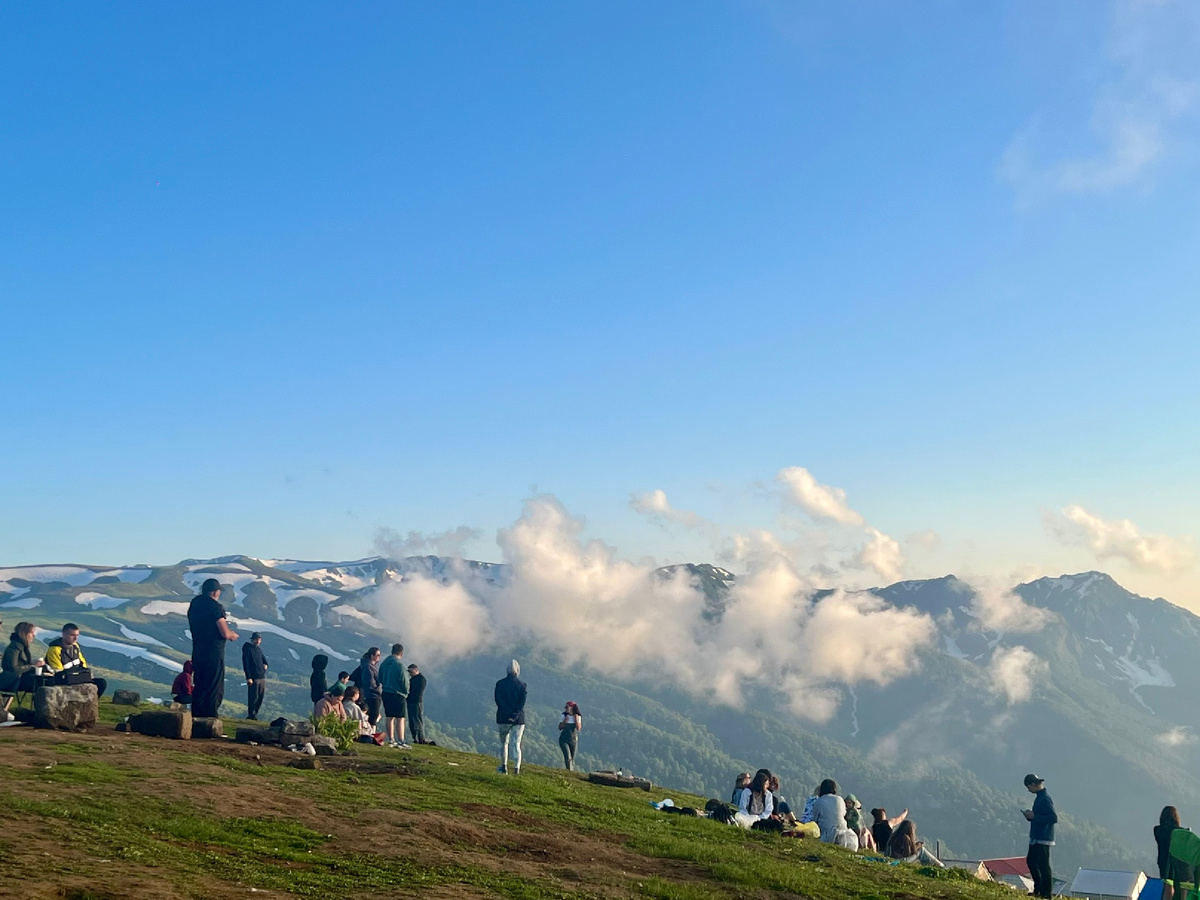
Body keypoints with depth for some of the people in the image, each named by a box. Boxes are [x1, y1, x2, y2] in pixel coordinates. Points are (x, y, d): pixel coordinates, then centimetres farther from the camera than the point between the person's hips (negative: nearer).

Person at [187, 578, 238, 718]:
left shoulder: (193, 605, 12)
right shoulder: (215, 606, -12)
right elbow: (225, 633, -17)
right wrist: (233, 635, 6)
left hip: (197, 653, 7)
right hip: (214, 653, -7)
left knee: (199, 689, 13)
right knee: (214, 691, -3)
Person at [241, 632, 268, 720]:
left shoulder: (259, 649, 18)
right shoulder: (247, 648, -5)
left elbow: (263, 658, 33)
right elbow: (245, 664, -11)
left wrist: (265, 665, 9)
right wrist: (248, 678, -17)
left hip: (262, 677, 8)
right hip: (253, 678, -8)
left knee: (261, 696, 7)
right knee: (253, 697, -8)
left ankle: (255, 714, 16)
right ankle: (251, 715, 0)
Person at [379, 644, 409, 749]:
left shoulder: (384, 663, 7)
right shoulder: (399, 665, -16)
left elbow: (380, 678, 13)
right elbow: (404, 681, -13)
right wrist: (406, 692, 3)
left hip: (385, 693, 7)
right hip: (398, 694, -7)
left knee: (389, 717, 14)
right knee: (400, 718, -4)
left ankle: (391, 740, 20)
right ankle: (401, 741, -7)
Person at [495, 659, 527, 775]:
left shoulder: (500, 684, 0)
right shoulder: (522, 685, -1)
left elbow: (498, 700, -7)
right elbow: (522, 702, -8)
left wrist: (508, 713, -10)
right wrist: (515, 715, -11)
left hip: (503, 718, 0)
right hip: (519, 719, 0)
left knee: (504, 743, 12)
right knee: (517, 744, 5)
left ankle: (504, 767, 10)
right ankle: (517, 767, -7)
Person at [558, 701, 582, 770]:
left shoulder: (578, 716, -3)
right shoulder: (564, 716, -1)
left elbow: (578, 728, -14)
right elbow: (560, 728, 1)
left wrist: (576, 717, -15)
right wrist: (565, 721, -15)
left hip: (574, 740, 1)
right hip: (564, 740, -1)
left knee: (572, 759, 8)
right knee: (568, 757, -17)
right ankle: (569, 771, -18)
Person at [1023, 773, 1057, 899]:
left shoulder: (1045, 798, -19)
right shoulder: (1040, 796, 12)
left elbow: (1054, 817, -26)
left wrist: (1034, 817, -21)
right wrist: (1031, 815, 5)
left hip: (1043, 839, -11)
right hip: (1036, 838, 11)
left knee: (1043, 865, -4)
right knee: (1031, 861, 17)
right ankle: (1038, 890, 27)